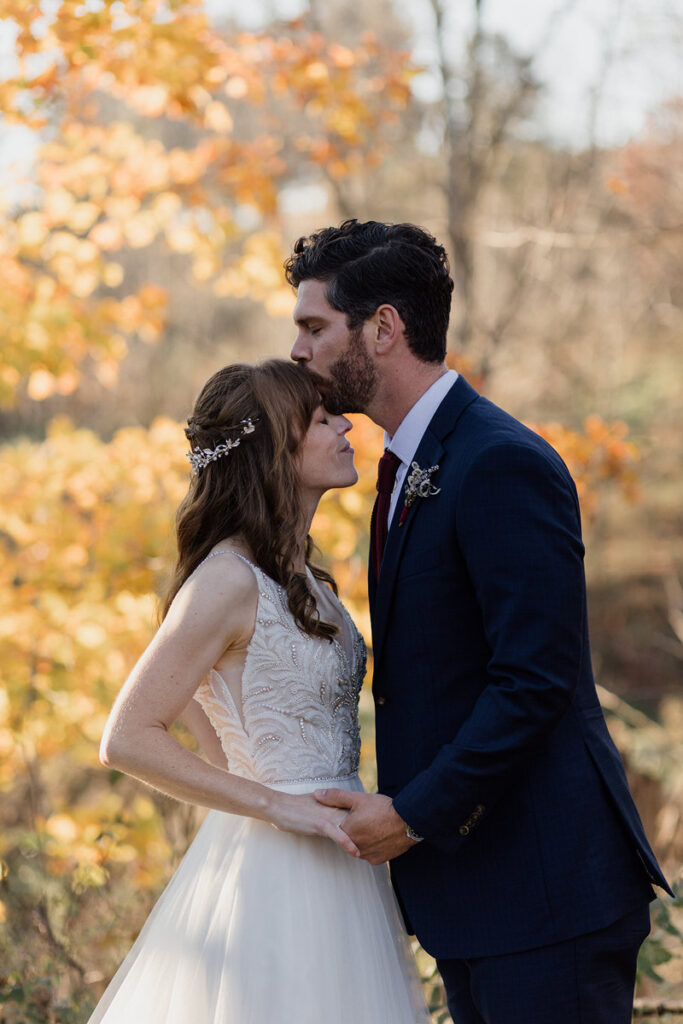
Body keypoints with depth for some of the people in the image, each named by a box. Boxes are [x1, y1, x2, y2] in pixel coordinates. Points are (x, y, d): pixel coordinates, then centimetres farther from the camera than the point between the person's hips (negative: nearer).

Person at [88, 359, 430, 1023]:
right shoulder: (230, 580, -16)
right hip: (276, 872, -9)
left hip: (333, 861, 9)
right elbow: (127, 740, -18)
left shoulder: (298, 576, 11)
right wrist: (275, 804, -18)